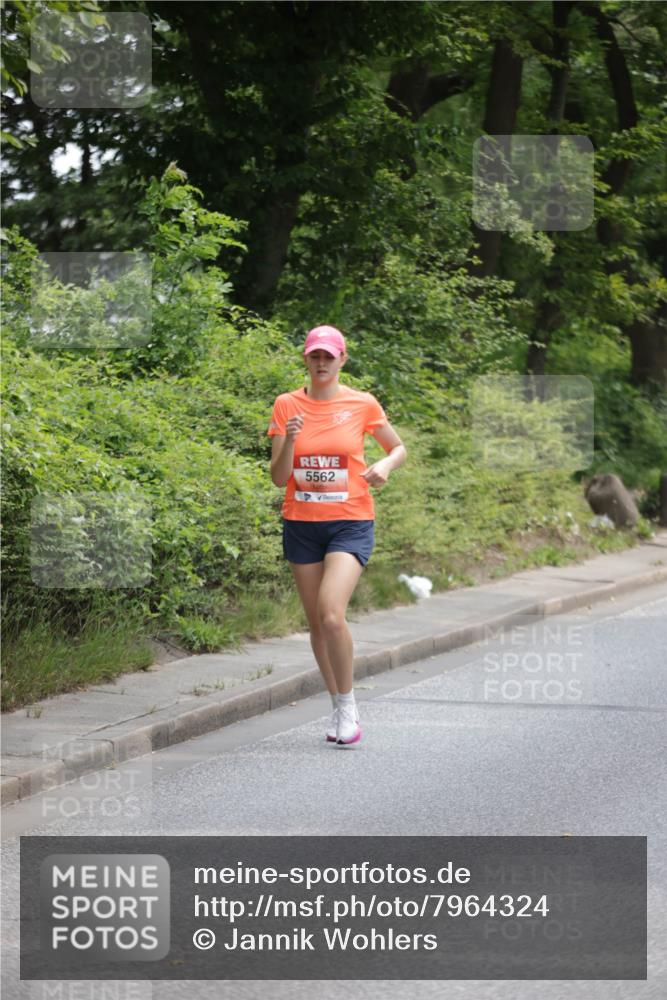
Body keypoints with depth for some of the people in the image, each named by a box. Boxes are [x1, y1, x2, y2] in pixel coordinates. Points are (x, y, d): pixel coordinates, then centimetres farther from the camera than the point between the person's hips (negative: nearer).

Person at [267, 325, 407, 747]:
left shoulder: (362, 404, -2)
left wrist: (385, 465, -9)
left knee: (331, 614, -20)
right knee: (317, 623, 8)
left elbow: (399, 448, 13)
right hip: (302, 524, 3)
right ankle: (339, 707, 23)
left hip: (351, 524, -3)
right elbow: (279, 477, 1)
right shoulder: (287, 405, 2)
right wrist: (290, 439, -17)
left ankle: (347, 702, -3)